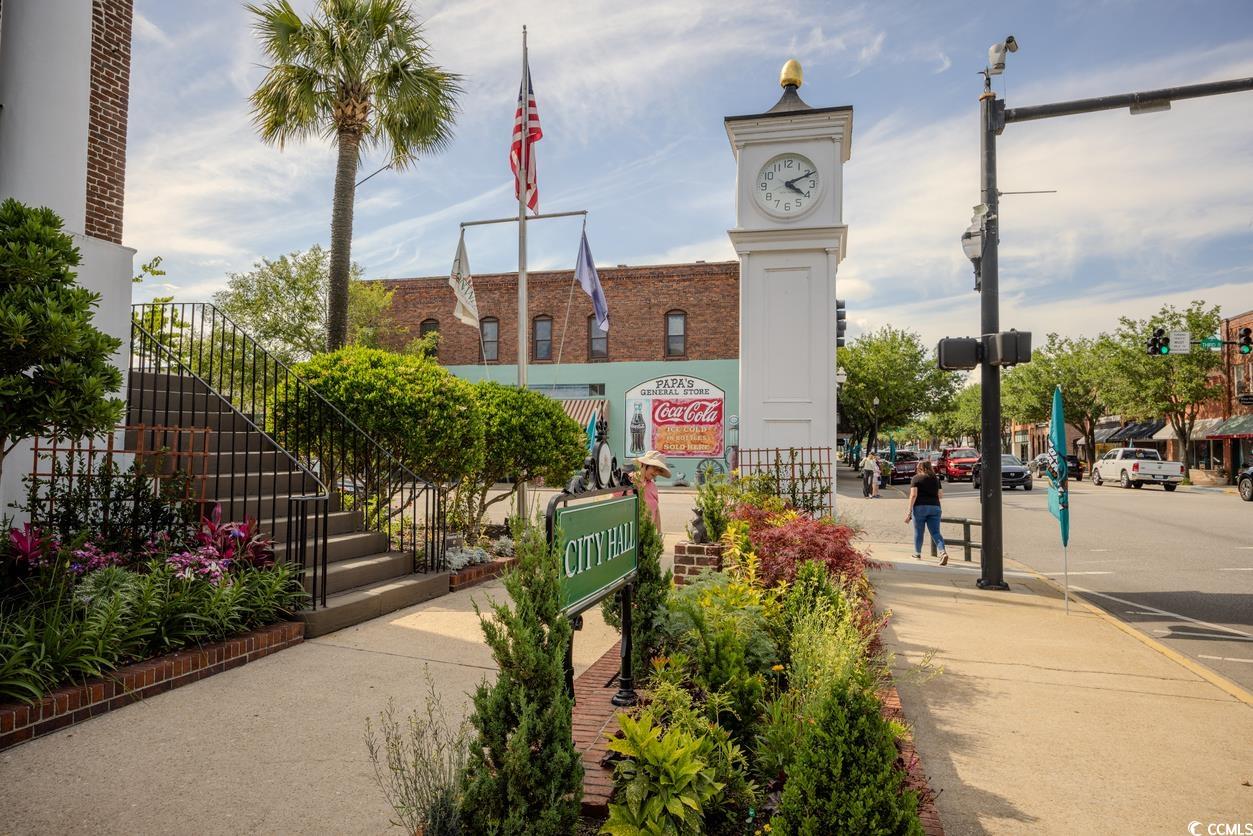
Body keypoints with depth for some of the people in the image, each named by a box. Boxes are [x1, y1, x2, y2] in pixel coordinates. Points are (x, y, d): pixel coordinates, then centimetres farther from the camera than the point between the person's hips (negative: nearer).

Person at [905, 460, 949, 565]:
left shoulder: (916, 478, -1)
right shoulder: (935, 479, 12)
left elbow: (913, 495, -9)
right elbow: (941, 495, 11)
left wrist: (909, 511, -8)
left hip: (920, 507, -3)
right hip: (935, 507, 3)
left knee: (918, 532, 11)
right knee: (936, 532, 1)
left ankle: (917, 554, 24)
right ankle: (943, 553, -19)